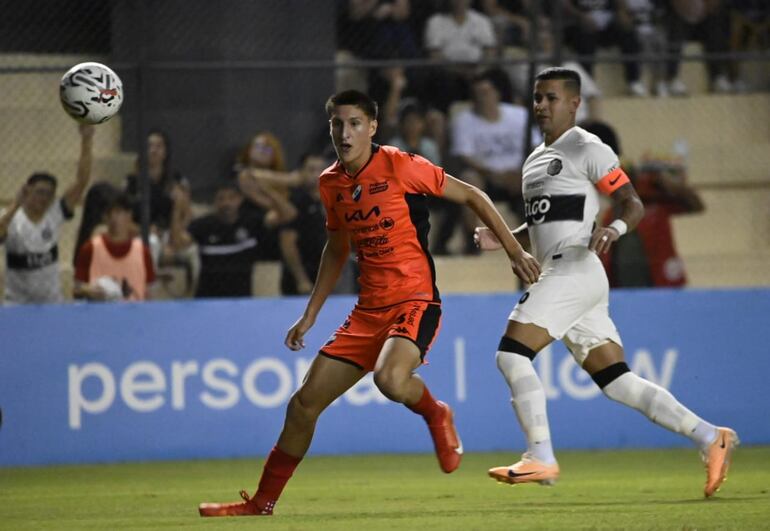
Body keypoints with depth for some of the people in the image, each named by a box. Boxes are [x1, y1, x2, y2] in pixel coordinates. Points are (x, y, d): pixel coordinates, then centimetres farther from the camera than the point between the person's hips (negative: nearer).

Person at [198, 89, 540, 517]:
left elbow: (472, 196, -3)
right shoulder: (331, 184, 9)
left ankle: (436, 416, 0)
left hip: (415, 301, -6)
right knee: (305, 401, 3)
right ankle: (262, 502, 17)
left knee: (390, 379, -35)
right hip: (368, 309, 6)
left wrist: (515, 251, -4)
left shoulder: (399, 167, -11)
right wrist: (310, 316, 23)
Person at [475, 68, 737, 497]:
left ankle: (541, 458, -14)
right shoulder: (536, 159, 24)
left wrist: (613, 230, -27)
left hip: (575, 270, -9)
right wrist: (501, 239, 15)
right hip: (557, 275, 9)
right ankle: (710, 438, 4)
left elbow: (634, 206, -7)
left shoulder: (588, 150, -3)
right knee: (616, 381, 3)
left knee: (512, 352, -15)